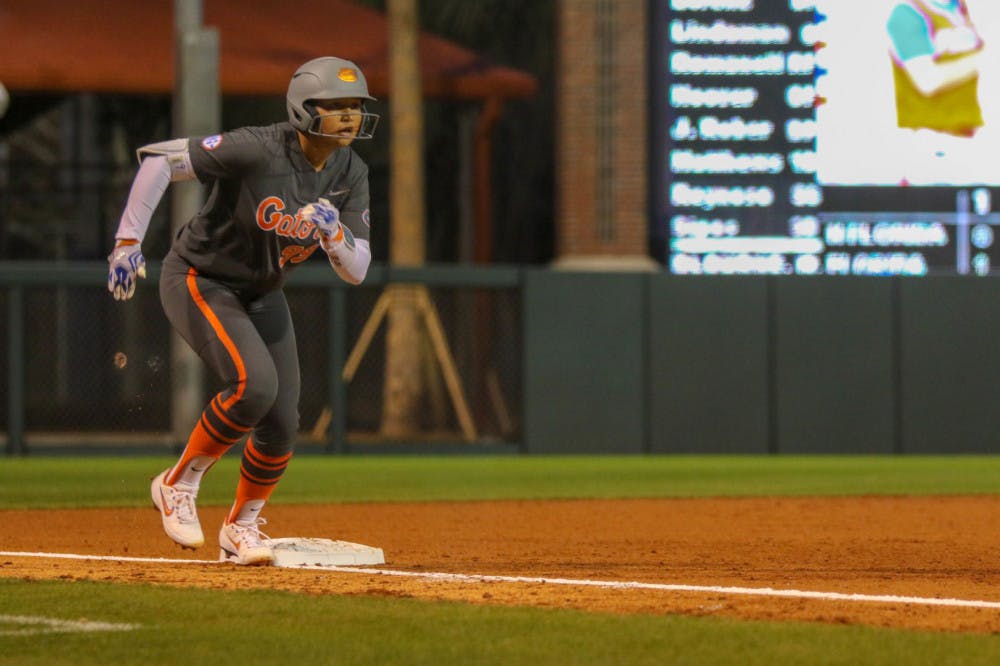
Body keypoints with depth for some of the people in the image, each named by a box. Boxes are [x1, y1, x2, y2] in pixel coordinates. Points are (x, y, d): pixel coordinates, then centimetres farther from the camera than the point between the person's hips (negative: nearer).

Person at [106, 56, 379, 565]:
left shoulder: (350, 176, -8)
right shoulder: (258, 151, -28)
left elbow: (355, 272, -9)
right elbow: (159, 159, -27)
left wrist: (333, 231, -30)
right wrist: (128, 240, -32)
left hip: (261, 295, 7)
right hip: (198, 282, -7)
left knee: (282, 422, -2)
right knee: (255, 384, -28)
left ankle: (241, 526, 23)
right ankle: (178, 485, -6)